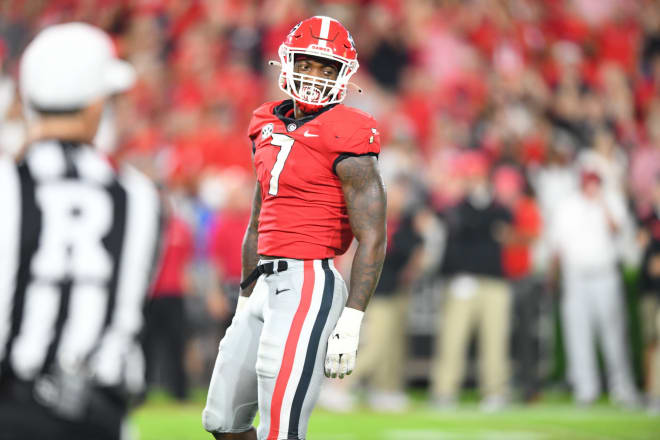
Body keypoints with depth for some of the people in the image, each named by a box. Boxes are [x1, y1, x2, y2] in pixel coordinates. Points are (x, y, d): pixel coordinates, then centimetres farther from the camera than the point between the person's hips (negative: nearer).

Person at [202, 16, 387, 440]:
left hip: (309, 287, -9)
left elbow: (373, 238, -13)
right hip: (267, 287, 9)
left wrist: (351, 322, -19)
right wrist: (246, 299, 24)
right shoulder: (269, 129, 14)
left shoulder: (344, 140, -10)